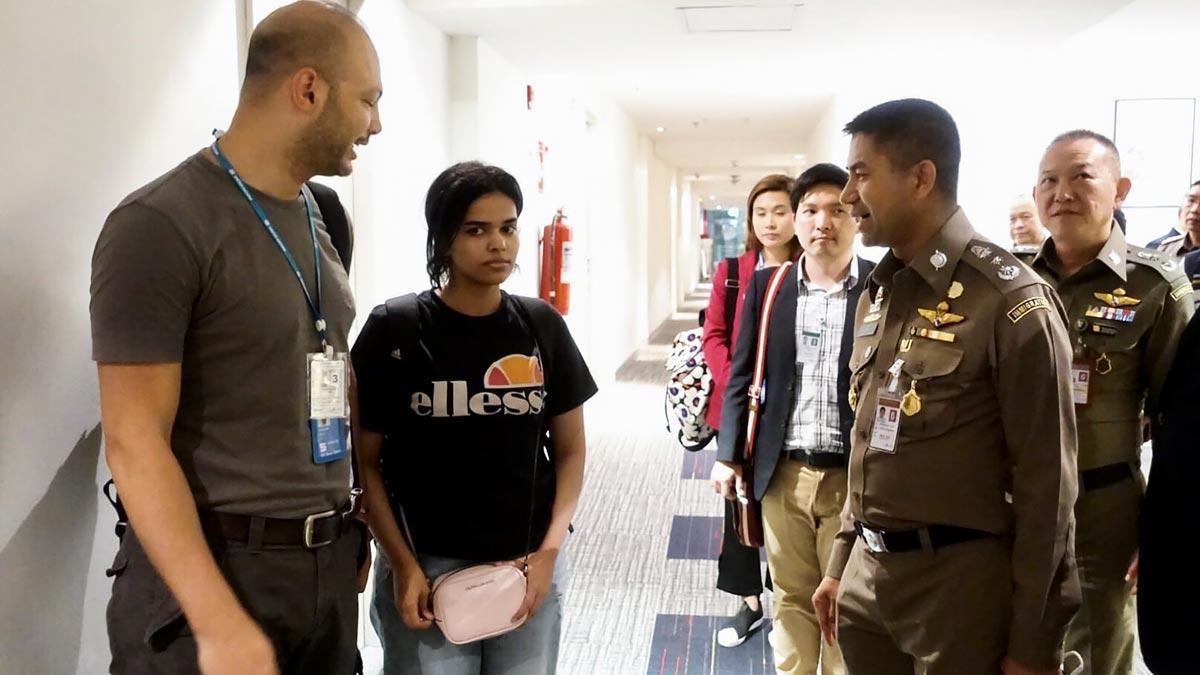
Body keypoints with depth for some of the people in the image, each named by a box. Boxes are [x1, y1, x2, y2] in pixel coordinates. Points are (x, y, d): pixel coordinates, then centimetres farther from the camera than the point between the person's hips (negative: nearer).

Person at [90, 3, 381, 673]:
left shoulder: (317, 220, 9)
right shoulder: (161, 226, -14)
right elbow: (134, 444, -17)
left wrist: (351, 530, 11)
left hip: (328, 563, 7)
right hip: (216, 569, -7)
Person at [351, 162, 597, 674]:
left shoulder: (542, 325, 1)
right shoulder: (395, 329, -7)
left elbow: (570, 450, 6)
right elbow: (364, 461, -3)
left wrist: (550, 550, -5)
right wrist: (402, 565, -9)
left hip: (527, 566, 3)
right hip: (426, 569, -3)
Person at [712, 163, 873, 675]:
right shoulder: (766, 287, 4)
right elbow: (742, 377, 8)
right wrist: (730, 456, 4)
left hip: (854, 477, -2)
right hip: (782, 474, 2)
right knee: (792, 598, 14)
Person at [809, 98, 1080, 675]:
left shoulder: (1010, 300, -14)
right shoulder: (876, 294, 9)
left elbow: (1046, 483, -13)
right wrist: (839, 565, 15)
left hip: (958, 582, -7)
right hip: (867, 572, 7)